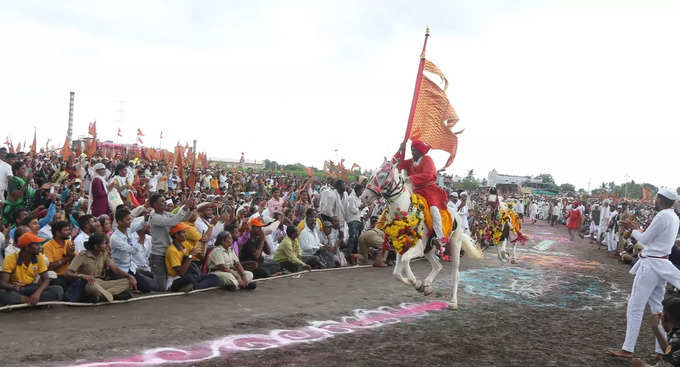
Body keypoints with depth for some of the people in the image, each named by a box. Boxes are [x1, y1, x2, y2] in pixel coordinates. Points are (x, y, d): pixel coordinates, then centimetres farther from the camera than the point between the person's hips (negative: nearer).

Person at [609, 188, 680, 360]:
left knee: (635, 307, -3)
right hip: (661, 264, 9)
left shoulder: (662, 216, -19)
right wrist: (637, 228, 18)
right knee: (657, 307, 14)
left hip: (650, 265, -9)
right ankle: (661, 350, 19)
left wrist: (632, 230, 4)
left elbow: (645, 239, -13)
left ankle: (628, 350, 1)